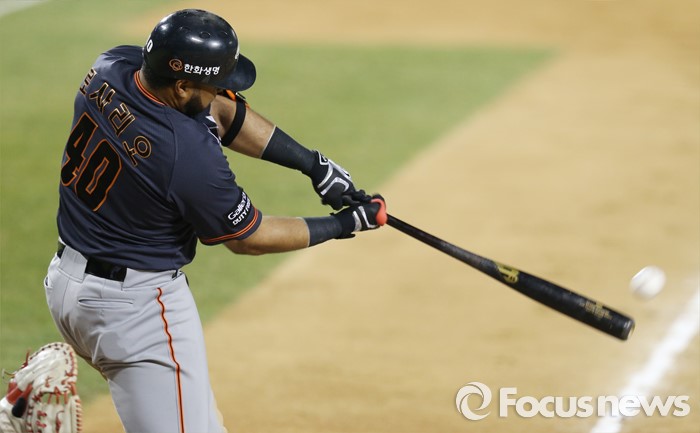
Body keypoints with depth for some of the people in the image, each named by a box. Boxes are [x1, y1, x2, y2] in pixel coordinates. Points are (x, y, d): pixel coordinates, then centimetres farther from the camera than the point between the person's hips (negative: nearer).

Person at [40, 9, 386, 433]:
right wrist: (344, 225, 1)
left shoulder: (111, 67, -8)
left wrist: (313, 164, 0)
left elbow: (225, 112, 3)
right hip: (137, 303, -9)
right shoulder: (192, 155, -30)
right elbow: (248, 237, -11)